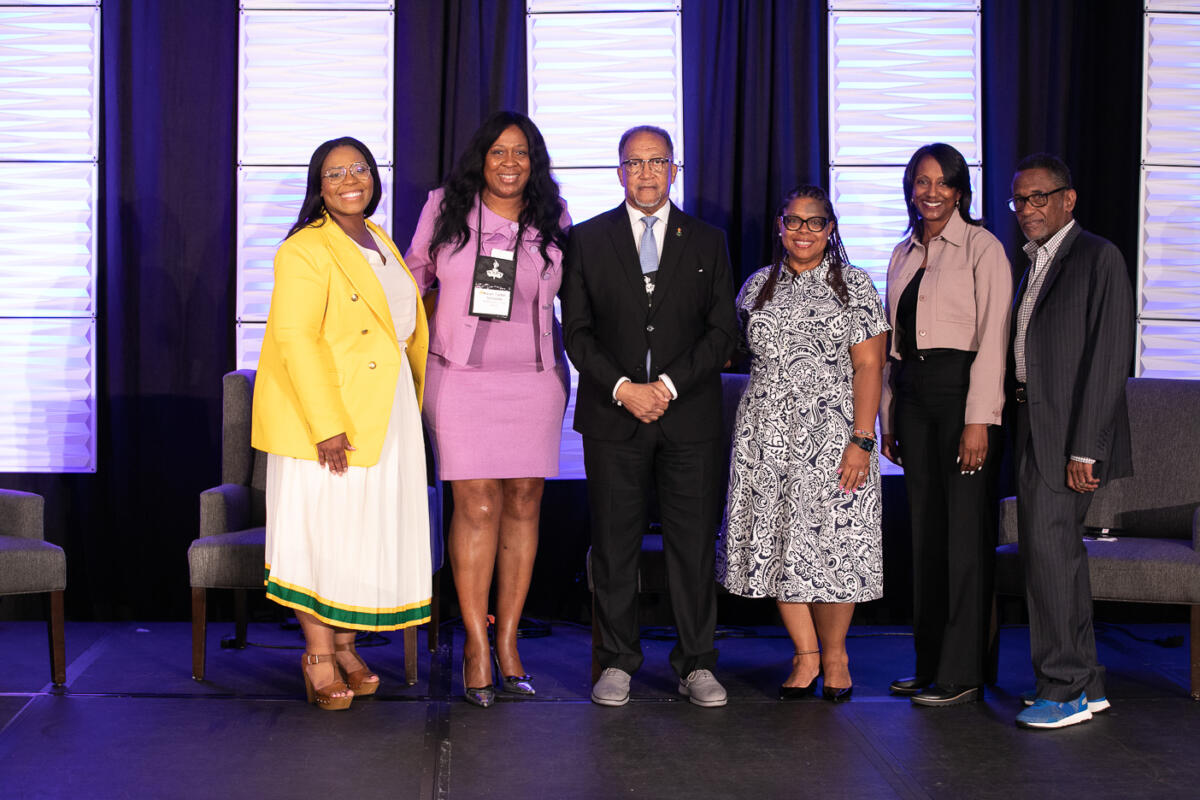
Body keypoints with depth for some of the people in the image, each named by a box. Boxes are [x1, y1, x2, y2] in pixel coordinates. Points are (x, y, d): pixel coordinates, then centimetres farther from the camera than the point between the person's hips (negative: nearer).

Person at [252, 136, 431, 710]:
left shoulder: (381, 243, 14)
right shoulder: (305, 251, -12)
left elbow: (410, 329, 22)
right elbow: (294, 341, -19)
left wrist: (418, 403, 17)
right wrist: (326, 425, -23)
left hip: (387, 417, 8)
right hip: (325, 418, -8)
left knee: (370, 531, 10)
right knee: (321, 531, -1)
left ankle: (345, 646, 20)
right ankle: (319, 657, 9)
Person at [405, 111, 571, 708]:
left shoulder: (552, 222, 6)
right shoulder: (445, 209, 4)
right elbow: (414, 275, 15)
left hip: (535, 378, 2)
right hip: (461, 375, -2)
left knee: (523, 503, 2)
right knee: (477, 506, -7)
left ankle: (507, 641, 12)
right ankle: (476, 643, 2)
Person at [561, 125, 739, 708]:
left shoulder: (707, 241, 10)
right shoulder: (588, 239, 8)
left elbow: (723, 331, 4)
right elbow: (577, 331, 3)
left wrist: (669, 385, -9)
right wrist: (623, 389, -11)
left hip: (690, 415, 1)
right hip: (612, 418, 0)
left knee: (694, 544, 2)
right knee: (614, 545, 3)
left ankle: (696, 665, 11)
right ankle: (617, 663, 13)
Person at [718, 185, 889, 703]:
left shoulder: (854, 285, 2)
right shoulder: (758, 286, 13)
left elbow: (868, 367, -4)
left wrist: (860, 441, -13)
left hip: (831, 432, -3)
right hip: (766, 436, 3)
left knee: (831, 540, -4)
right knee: (777, 542, 2)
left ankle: (834, 654, 16)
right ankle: (805, 656, 15)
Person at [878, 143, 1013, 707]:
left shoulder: (981, 247, -3)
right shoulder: (903, 254, 16)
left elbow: (992, 337, -10)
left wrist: (979, 419, -17)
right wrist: (887, 419, 14)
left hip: (962, 388, -6)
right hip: (912, 395, 6)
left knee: (966, 532, -4)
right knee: (925, 529, 9)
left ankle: (963, 674, 2)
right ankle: (929, 665, 17)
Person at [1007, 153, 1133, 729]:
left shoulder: (1099, 258, -8)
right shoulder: (1034, 266, 18)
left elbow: (1109, 359, -14)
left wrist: (1084, 449, -19)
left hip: (1070, 437, -8)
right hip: (1033, 432, 9)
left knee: (1048, 548, -10)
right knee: (1059, 555, 12)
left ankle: (1063, 688, 1)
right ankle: (1086, 684, 22)